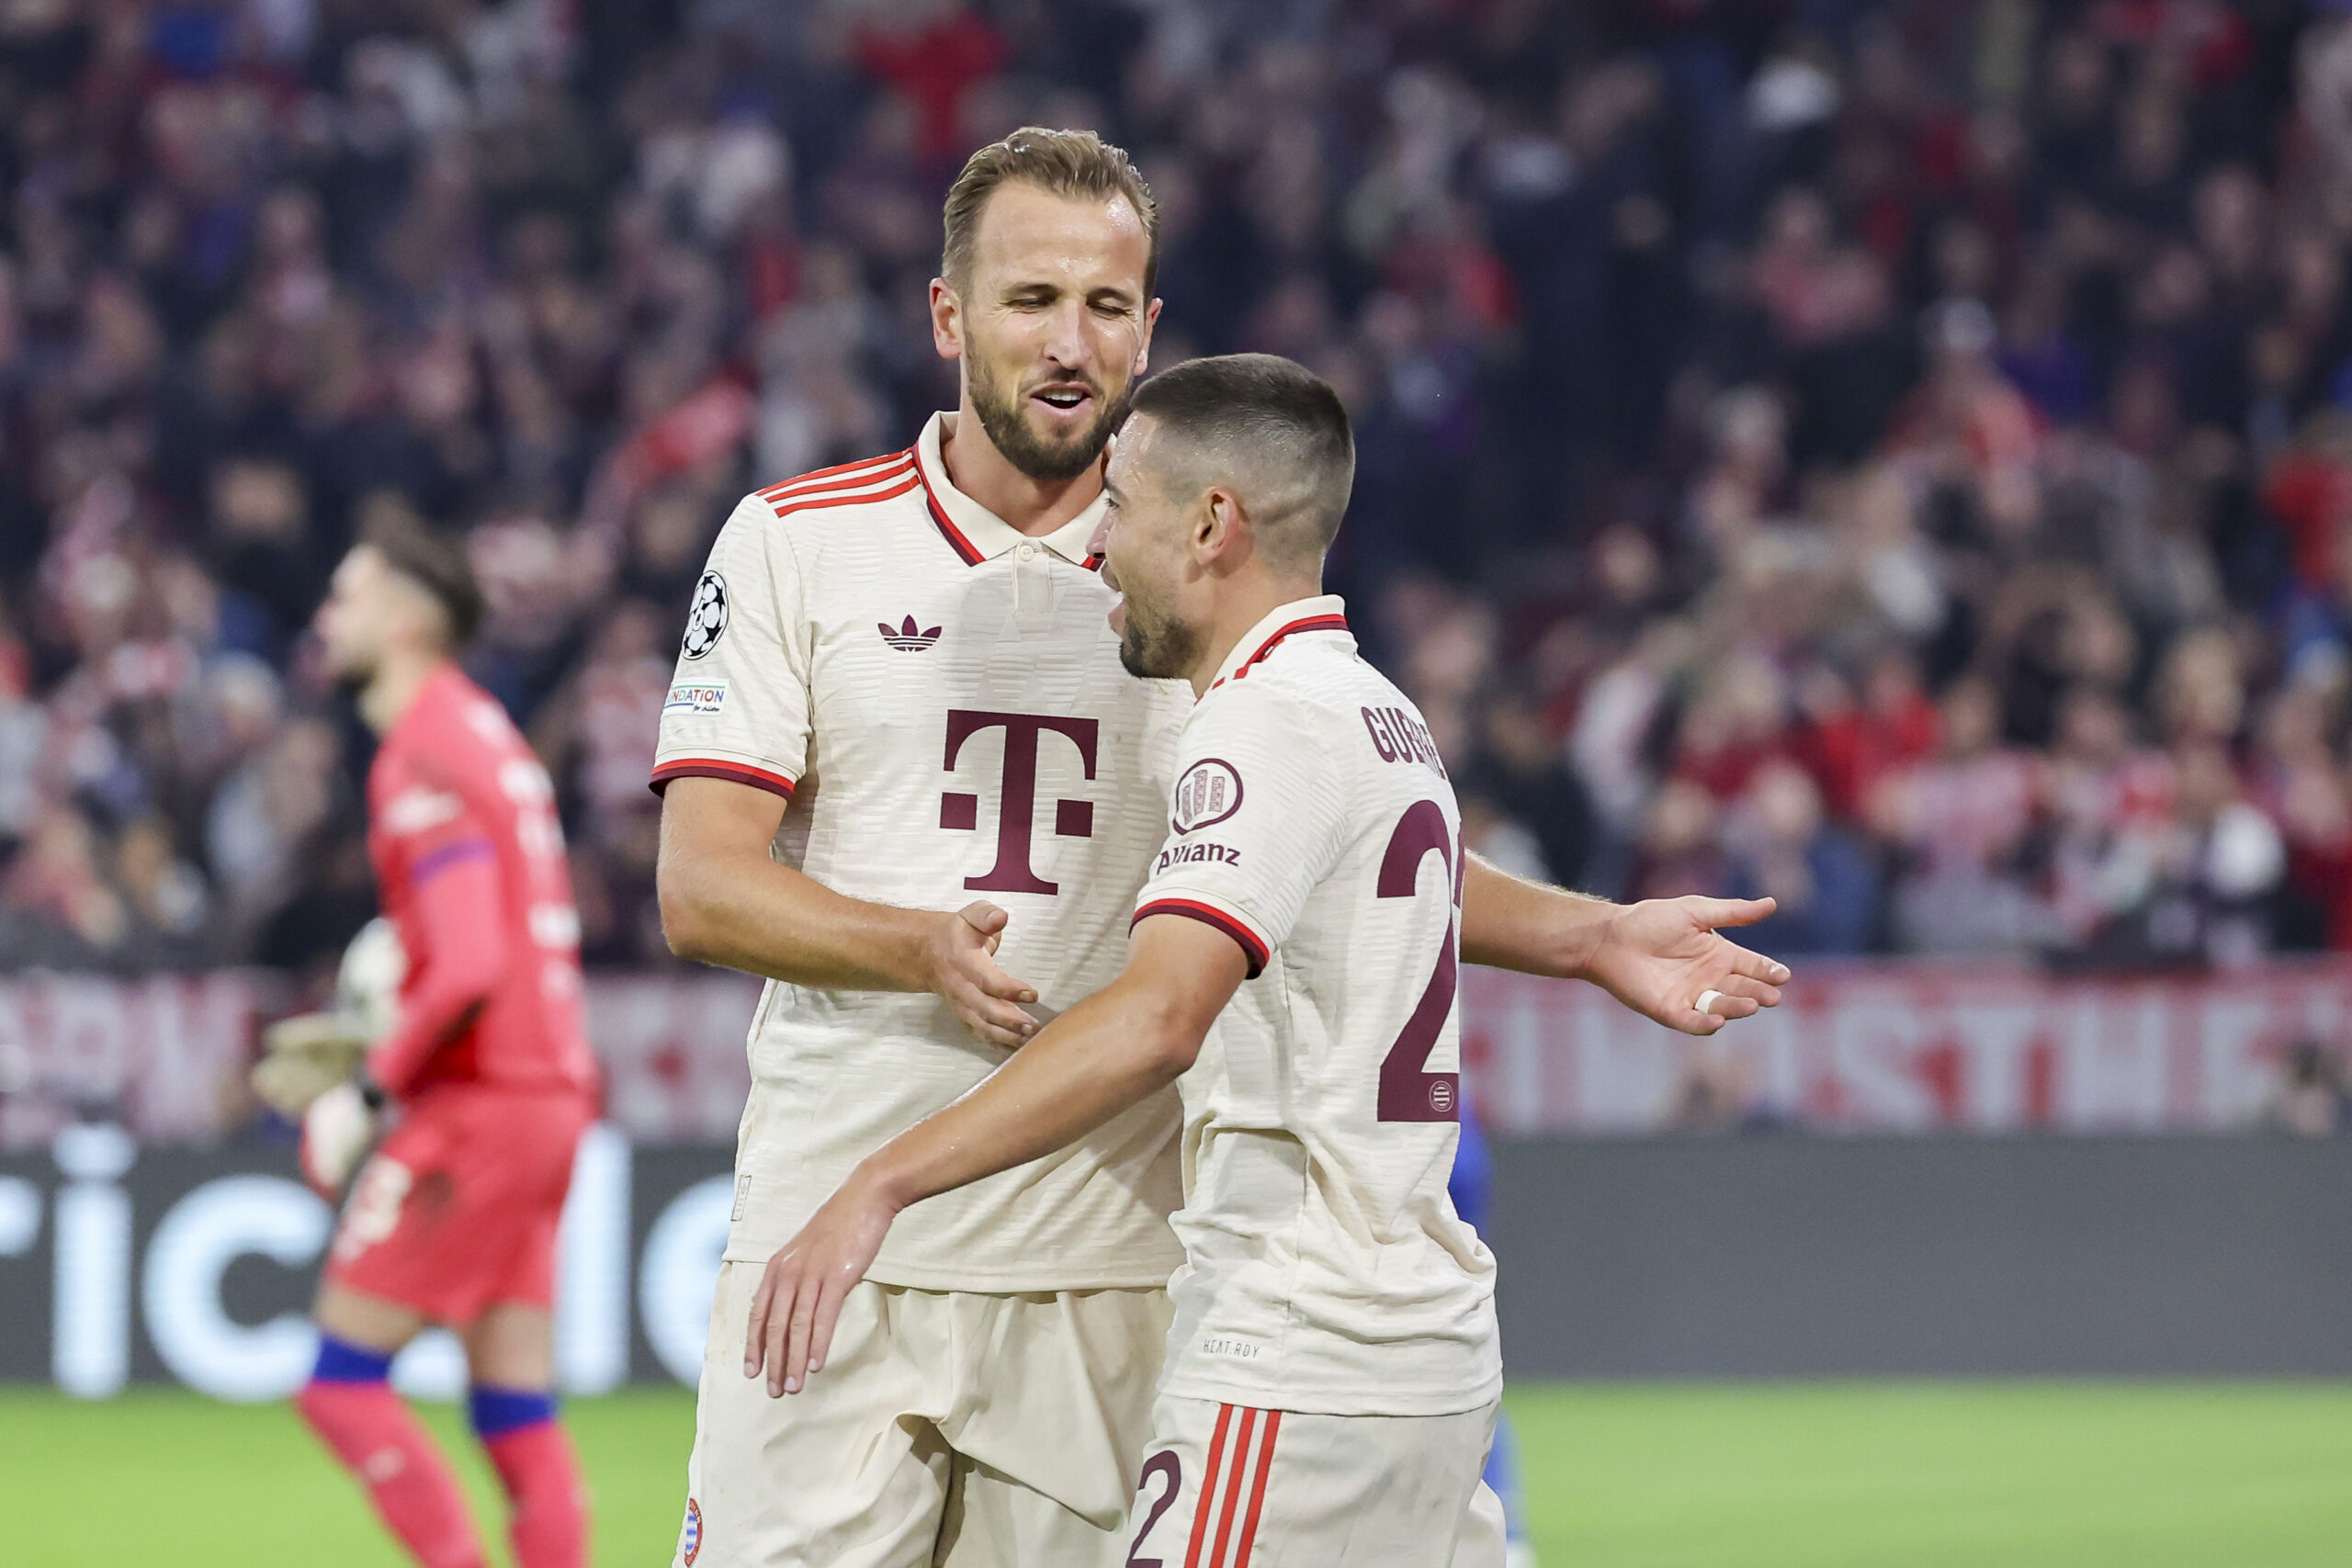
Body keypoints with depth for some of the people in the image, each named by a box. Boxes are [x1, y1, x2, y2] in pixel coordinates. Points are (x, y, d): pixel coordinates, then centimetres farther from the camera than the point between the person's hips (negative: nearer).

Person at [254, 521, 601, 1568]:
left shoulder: (424, 760, -12)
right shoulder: (484, 734, 17)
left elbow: (469, 970, -21)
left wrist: (369, 1091, -13)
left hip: (477, 1106, -9)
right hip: (549, 1090, 9)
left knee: (342, 1379, -5)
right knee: (516, 1411, 6)